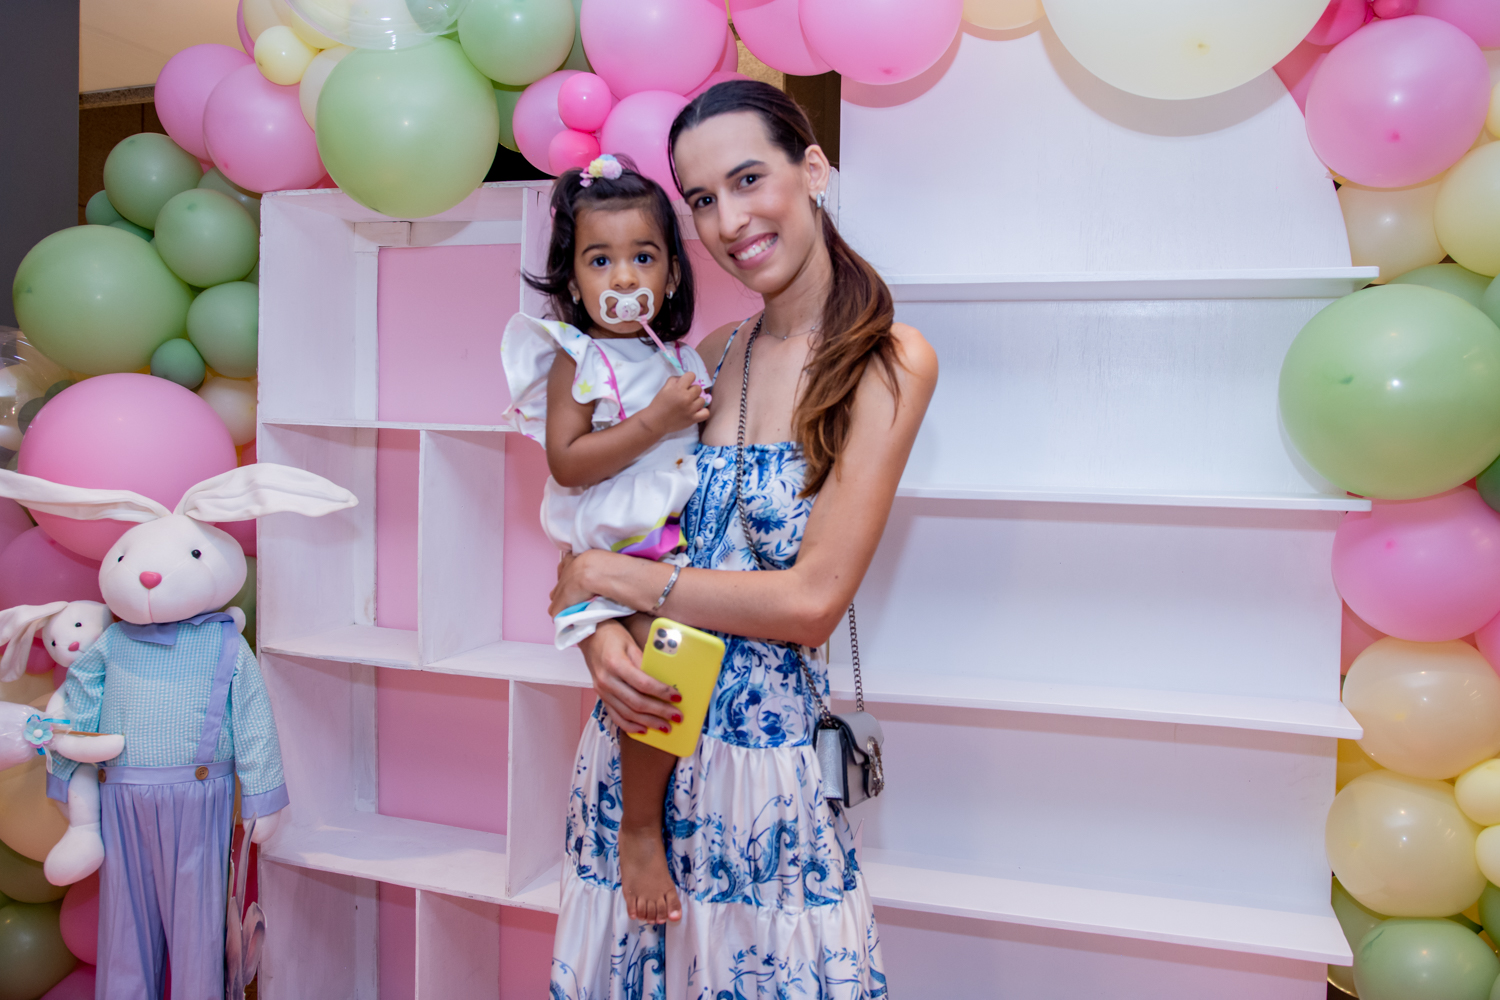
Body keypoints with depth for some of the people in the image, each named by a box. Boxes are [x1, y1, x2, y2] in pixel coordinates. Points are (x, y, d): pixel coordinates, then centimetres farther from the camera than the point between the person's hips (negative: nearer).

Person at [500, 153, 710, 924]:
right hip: (617, 554, -7)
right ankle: (640, 832, -2)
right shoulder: (578, 360, -5)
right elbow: (566, 463, -16)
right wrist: (656, 422, -19)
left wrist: (705, 418, 7)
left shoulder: (680, 358, 14)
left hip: (684, 537, 7)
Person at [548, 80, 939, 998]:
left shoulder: (889, 361, -9)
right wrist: (600, 637, -15)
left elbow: (812, 600, -16)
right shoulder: (708, 358, 6)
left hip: (768, 758, -4)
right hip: (636, 730, 5)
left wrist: (608, 578, -9)